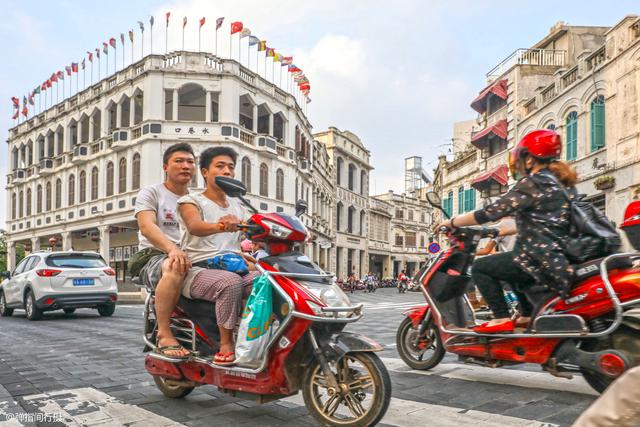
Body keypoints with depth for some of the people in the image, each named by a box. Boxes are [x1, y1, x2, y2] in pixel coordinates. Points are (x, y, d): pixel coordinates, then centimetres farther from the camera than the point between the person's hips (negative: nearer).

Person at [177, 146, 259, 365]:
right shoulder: (190, 201, 3)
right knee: (231, 282, -37)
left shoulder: (236, 205, 23)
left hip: (234, 268, 5)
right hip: (199, 270, -5)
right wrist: (218, 226, -44)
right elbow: (194, 226, -21)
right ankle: (226, 345, -24)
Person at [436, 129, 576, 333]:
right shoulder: (560, 183, 16)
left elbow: (491, 212, -14)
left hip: (542, 259, -10)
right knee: (515, 271, 33)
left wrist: (452, 222, -3)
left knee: (480, 268, -5)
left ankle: (502, 319, -9)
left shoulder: (532, 183, -12)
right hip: (561, 256, 10)